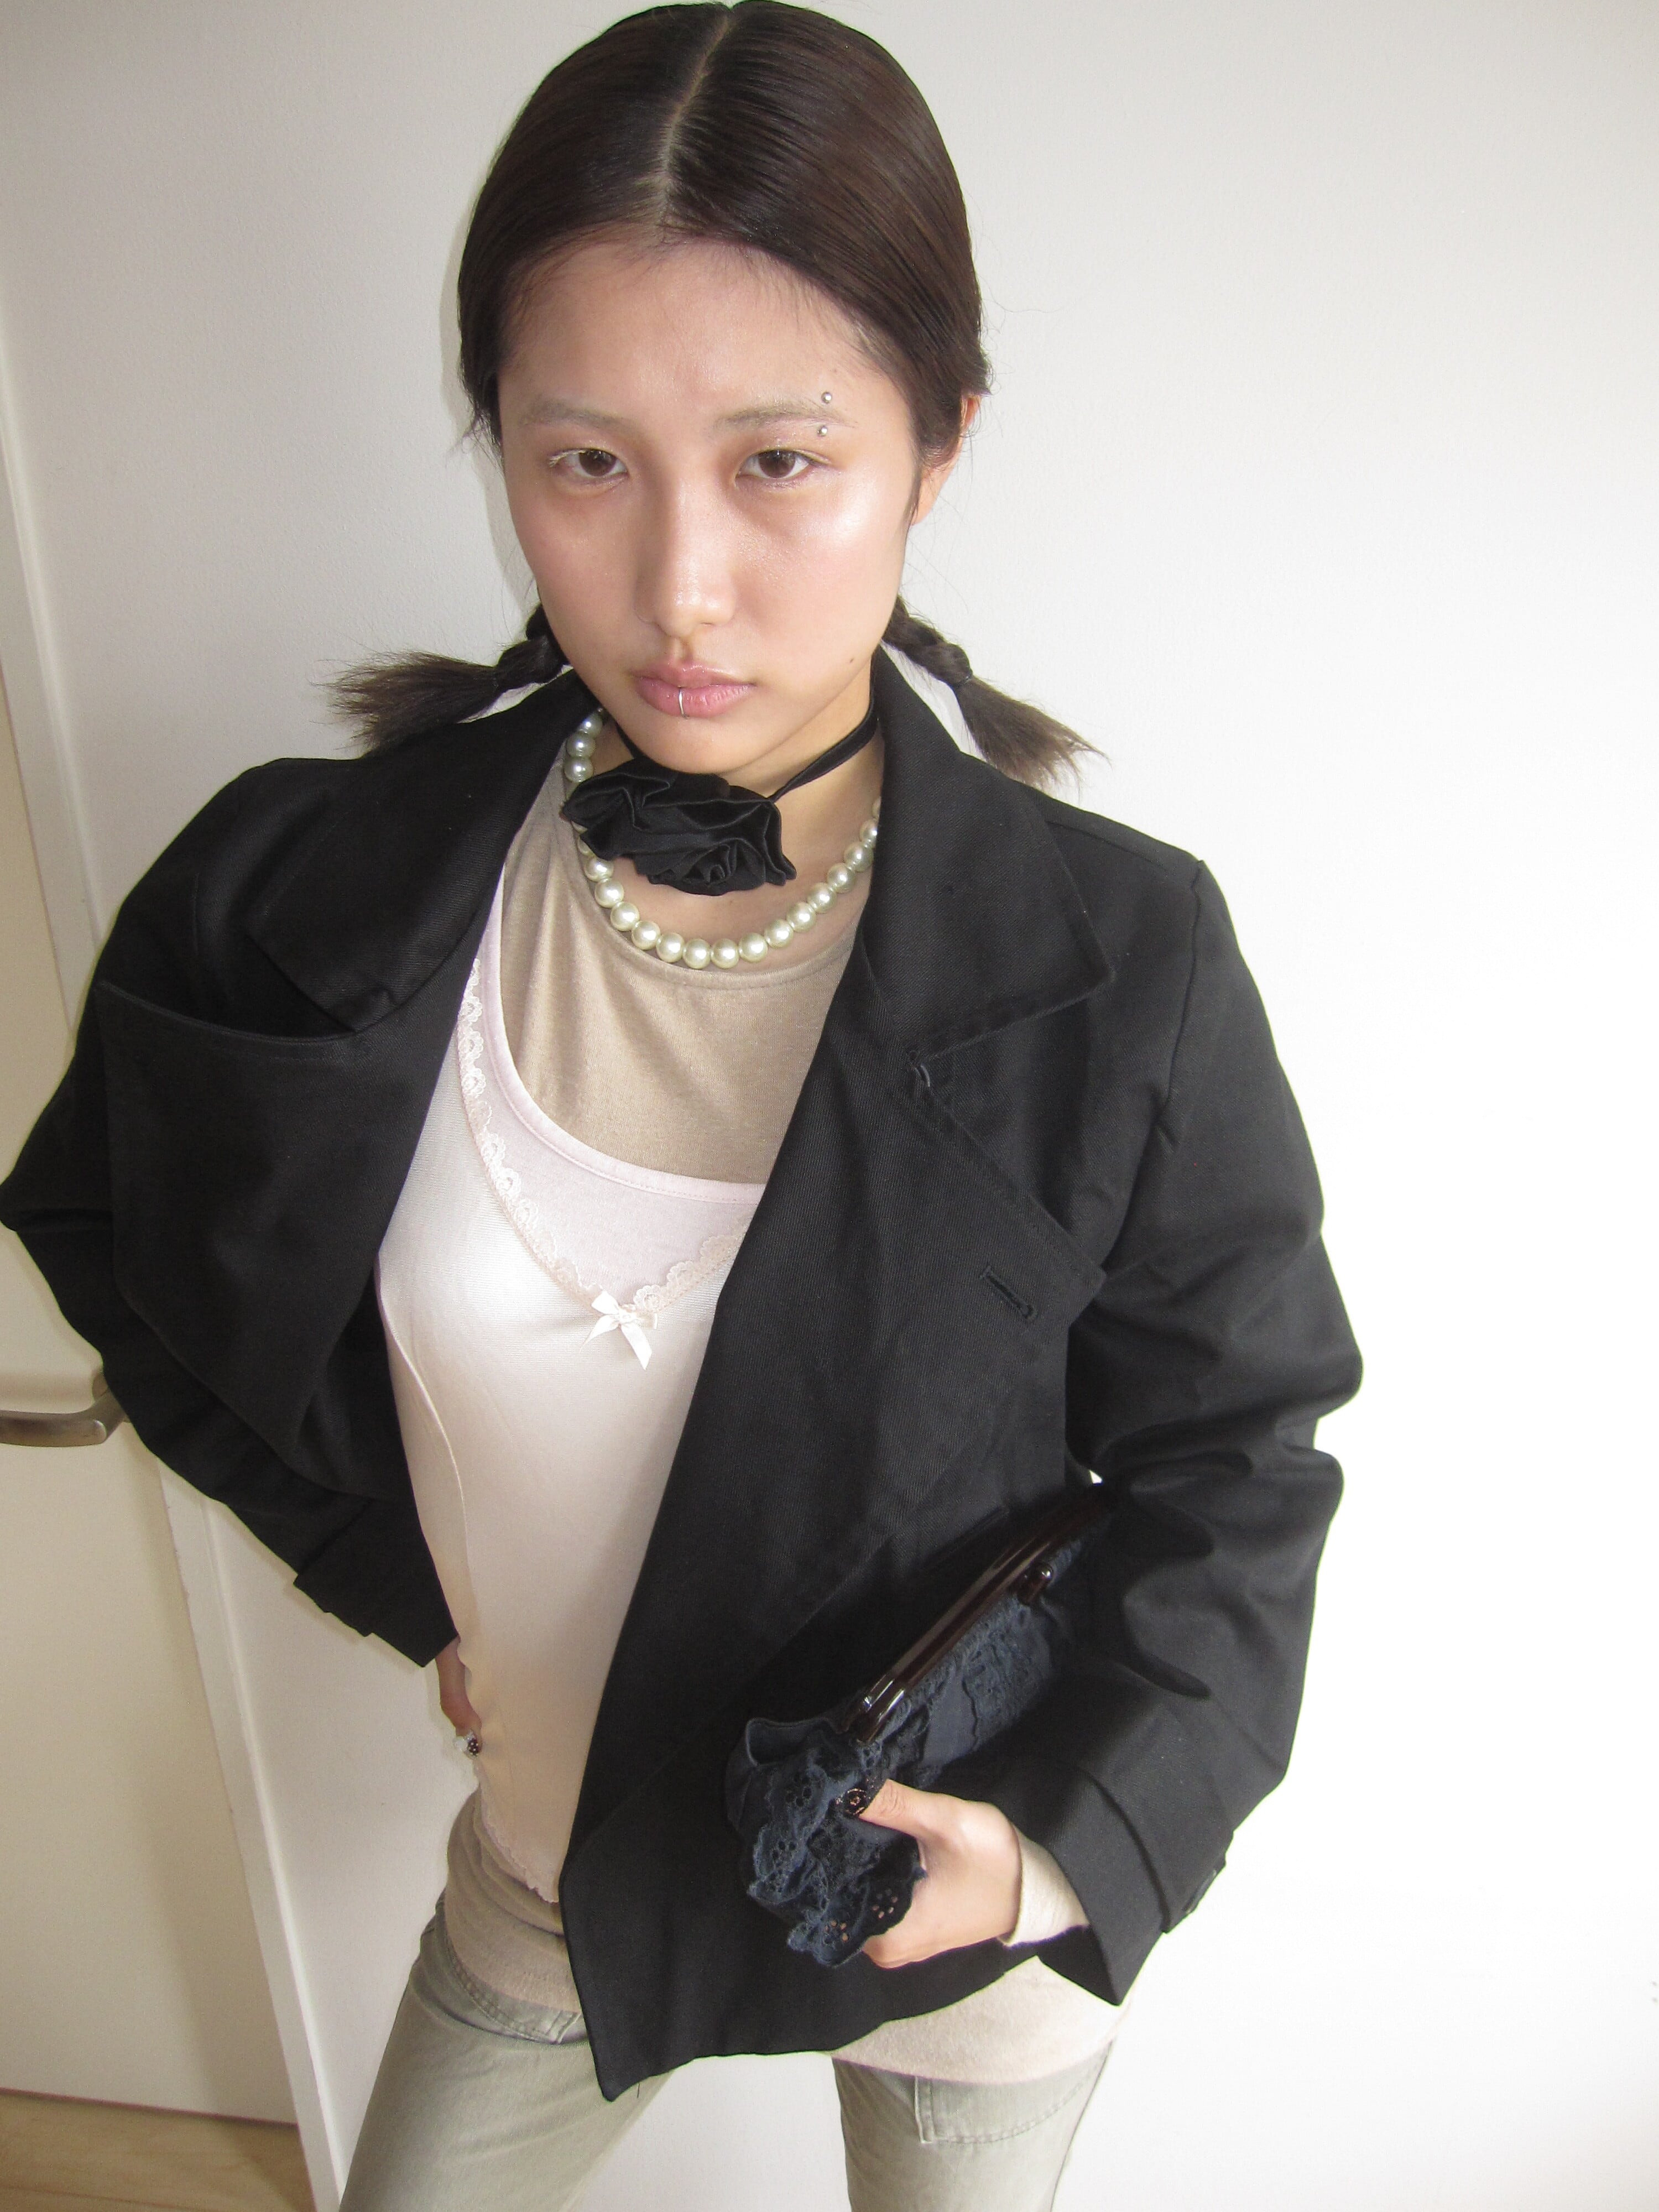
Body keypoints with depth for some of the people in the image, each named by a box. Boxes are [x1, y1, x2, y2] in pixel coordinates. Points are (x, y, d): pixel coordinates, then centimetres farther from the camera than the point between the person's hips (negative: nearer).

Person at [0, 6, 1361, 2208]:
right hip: (556, 1862, 2)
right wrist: (408, 1573, 1)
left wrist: (1072, 1835, -25)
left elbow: (1235, 1464, -12)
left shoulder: (1119, 965, -25)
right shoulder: (321, 894, -18)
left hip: (975, 1879, -1)